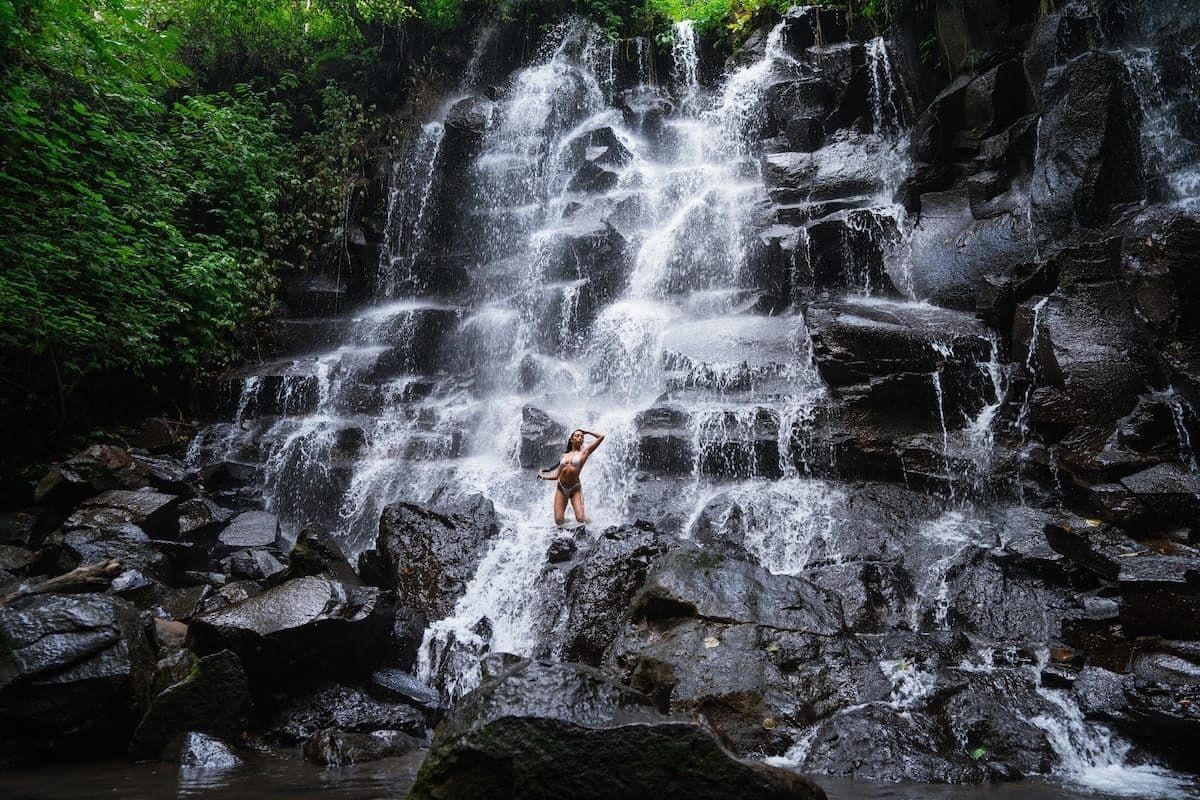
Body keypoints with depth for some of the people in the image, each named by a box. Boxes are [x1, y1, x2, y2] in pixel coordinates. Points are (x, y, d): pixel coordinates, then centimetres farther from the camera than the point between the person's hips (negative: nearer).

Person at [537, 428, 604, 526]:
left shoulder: (584, 452, 3)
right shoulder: (564, 455, 14)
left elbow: (601, 437, -1)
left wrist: (587, 432, 9)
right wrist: (543, 476, 14)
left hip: (575, 489, -3)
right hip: (561, 488, 3)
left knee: (581, 519, -18)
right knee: (558, 521, -2)